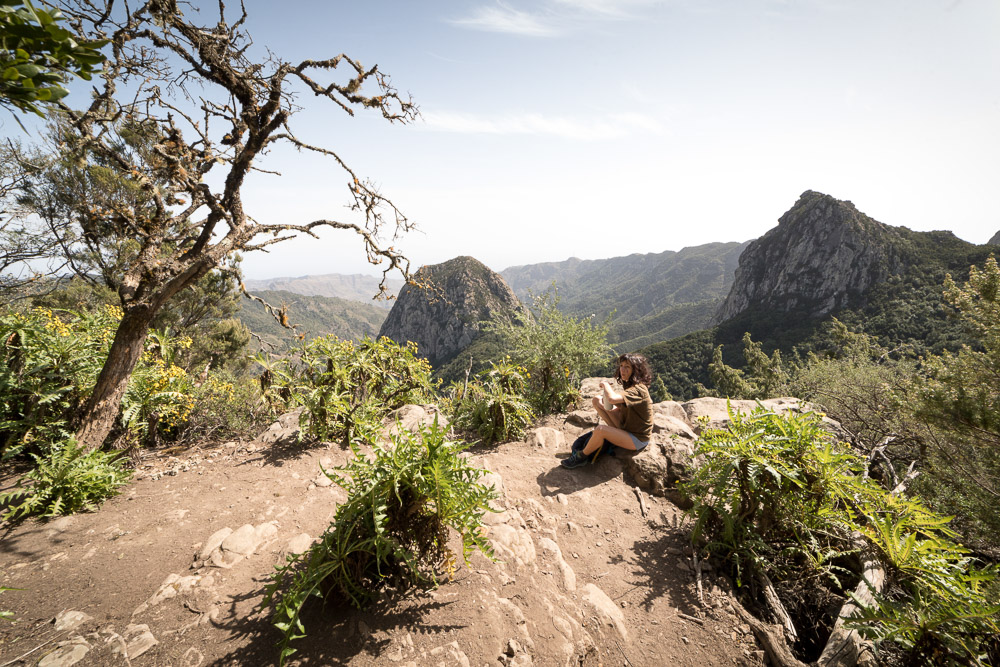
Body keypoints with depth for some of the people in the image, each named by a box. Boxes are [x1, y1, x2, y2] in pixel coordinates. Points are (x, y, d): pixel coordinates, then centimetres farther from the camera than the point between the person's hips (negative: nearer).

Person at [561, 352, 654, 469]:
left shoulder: (638, 389, -27)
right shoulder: (631, 385, 2)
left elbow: (612, 399, -44)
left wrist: (606, 385, -22)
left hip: (638, 439, -9)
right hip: (627, 427, 9)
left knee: (600, 429, -33)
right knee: (597, 400, 3)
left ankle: (582, 457, -7)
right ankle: (618, 432, 2)